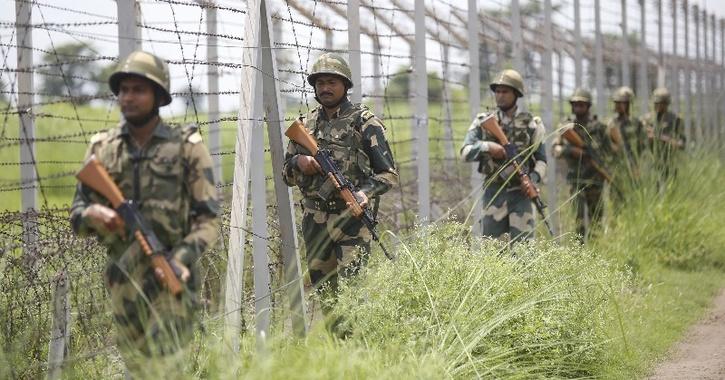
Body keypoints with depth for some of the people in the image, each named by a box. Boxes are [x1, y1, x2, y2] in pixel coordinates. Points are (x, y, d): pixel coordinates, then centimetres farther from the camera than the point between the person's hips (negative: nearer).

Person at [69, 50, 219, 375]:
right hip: (123, 278, 5)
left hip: (170, 277, -4)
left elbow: (208, 219, -4)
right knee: (136, 367, 13)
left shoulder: (186, 147, -2)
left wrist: (182, 258, -21)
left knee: (163, 367, -15)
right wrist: (92, 215, -14)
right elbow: (77, 215, 10)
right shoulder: (102, 148, 8)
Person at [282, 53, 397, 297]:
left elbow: (388, 174, -2)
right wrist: (299, 162, -3)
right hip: (315, 222, 5)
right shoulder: (306, 124, 14)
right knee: (321, 290, 8)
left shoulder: (364, 122, -1)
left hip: (351, 219, -5)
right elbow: (287, 176, 20)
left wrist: (365, 192, -21)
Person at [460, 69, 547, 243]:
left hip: (520, 192, -2)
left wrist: (533, 179, -13)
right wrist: (486, 146, -21)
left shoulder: (531, 124, 4)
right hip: (493, 193, 2)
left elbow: (541, 160, 6)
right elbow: (465, 153, -3)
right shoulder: (483, 122, 6)